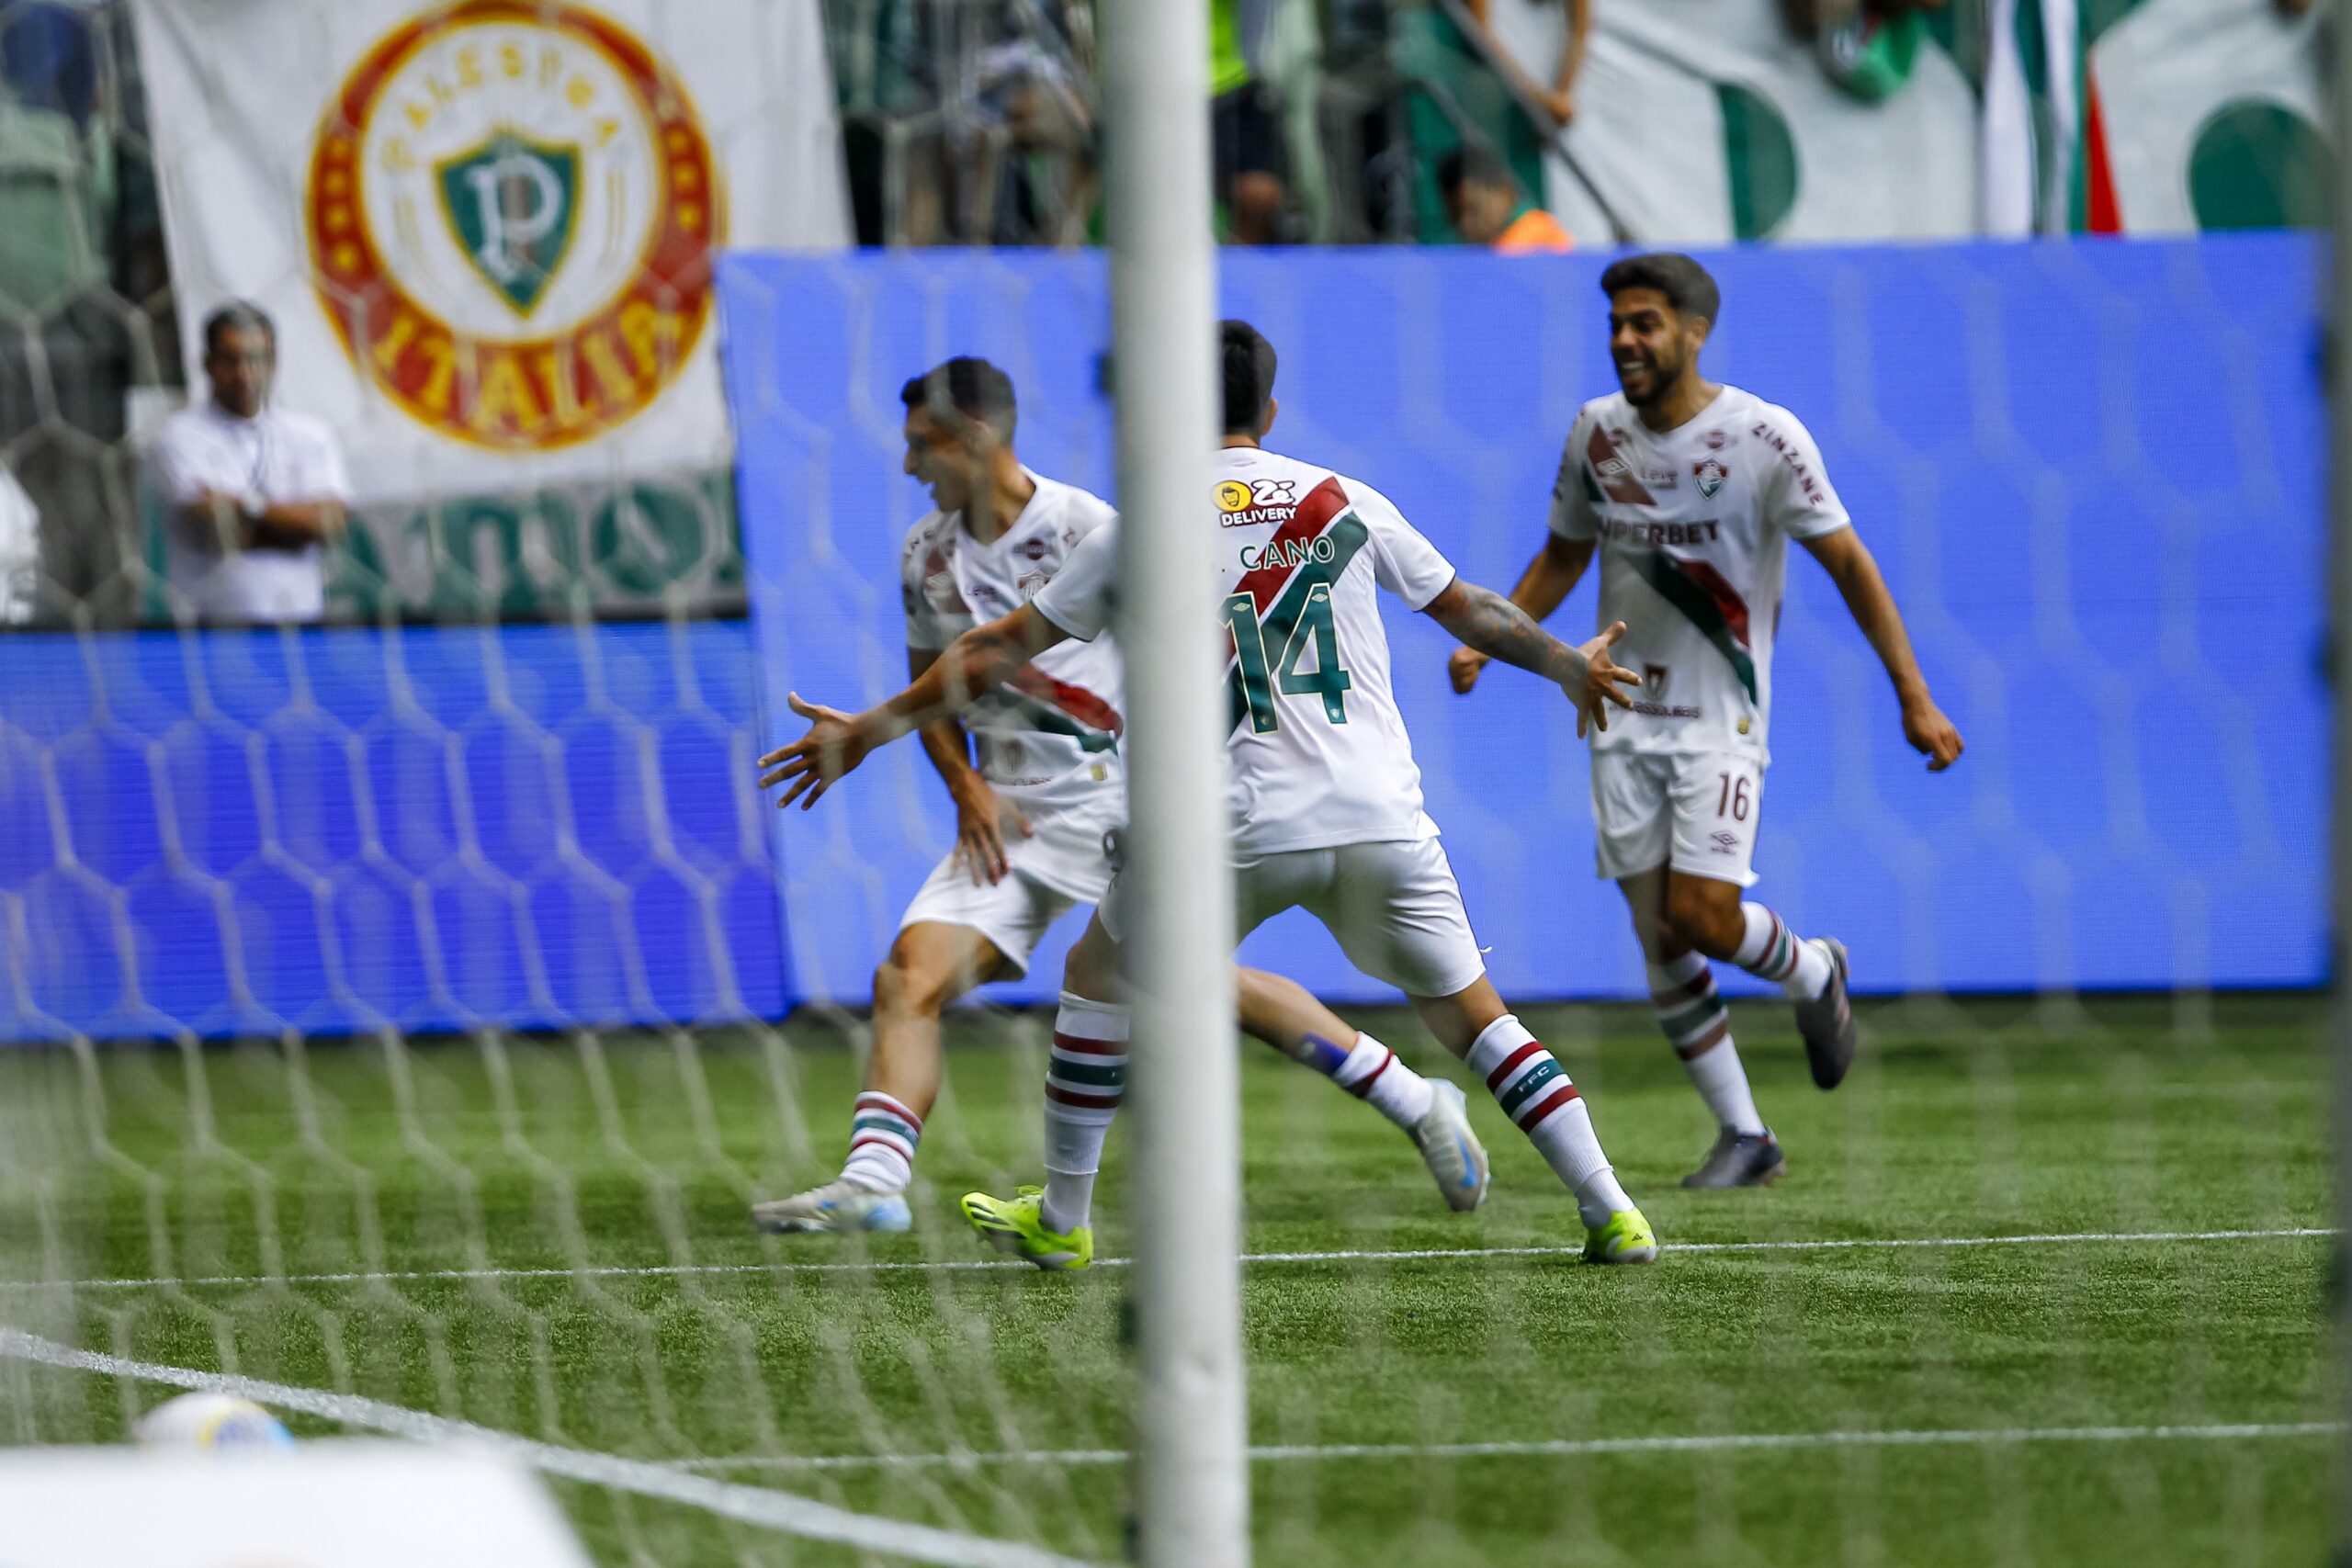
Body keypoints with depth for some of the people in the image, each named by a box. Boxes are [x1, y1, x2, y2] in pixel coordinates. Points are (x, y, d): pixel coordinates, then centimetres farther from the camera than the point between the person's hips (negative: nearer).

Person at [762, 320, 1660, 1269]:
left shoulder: (1147, 530, 4)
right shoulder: (1343, 502, 10)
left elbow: (1002, 648, 8)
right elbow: (1472, 613, 20)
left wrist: (871, 730, 17)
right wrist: (1572, 668, 39)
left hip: (1246, 830, -2)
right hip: (1381, 822, 2)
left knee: (1100, 973, 19)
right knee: (1473, 1013, 12)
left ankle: (1061, 1219, 22)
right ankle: (1610, 1215, 4)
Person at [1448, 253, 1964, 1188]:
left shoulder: (1764, 438, -12)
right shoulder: (1597, 432, 2)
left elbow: (1849, 565, -6)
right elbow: (1564, 556, 17)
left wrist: (1913, 699, -10)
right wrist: (1490, 638, 1)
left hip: (1721, 716, -4)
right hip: (1625, 714, 4)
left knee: (1701, 917, -17)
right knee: (1659, 939, 0)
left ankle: (1811, 972, 17)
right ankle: (1744, 1137, 11)